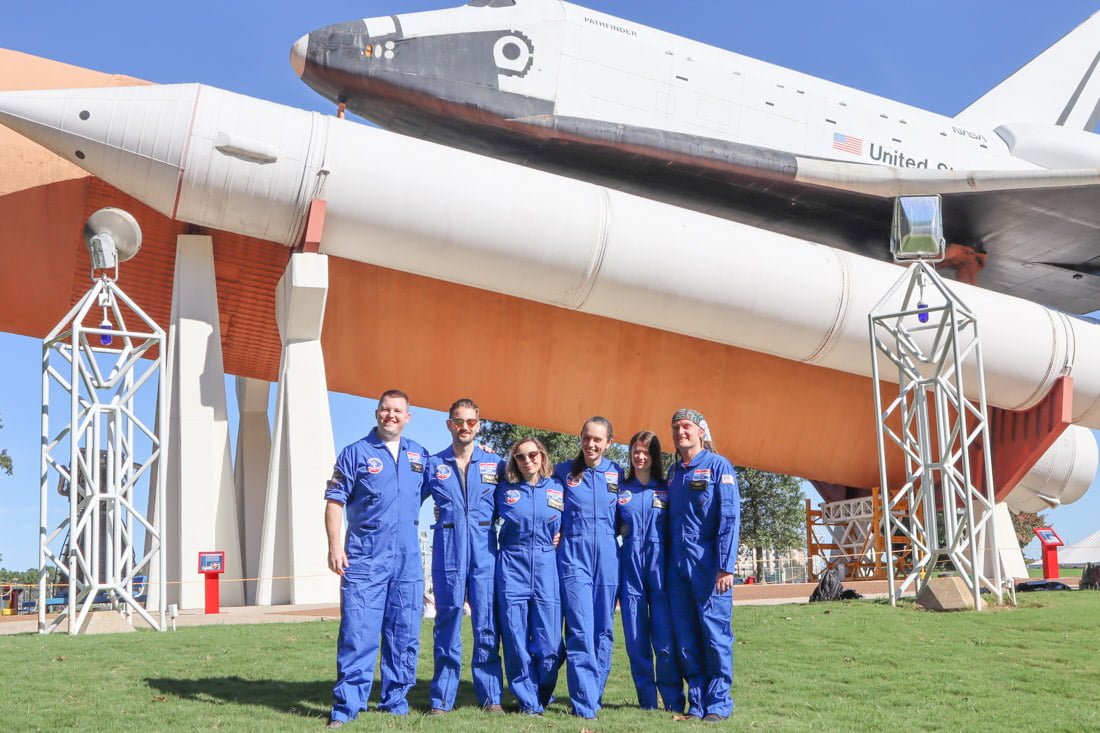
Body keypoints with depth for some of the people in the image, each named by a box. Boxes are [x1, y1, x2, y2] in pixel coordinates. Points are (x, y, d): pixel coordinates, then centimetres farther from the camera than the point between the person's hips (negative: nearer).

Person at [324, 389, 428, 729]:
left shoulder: (419, 455, 12)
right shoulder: (356, 453, 0)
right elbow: (335, 500, -3)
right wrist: (334, 545, -11)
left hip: (408, 557, 4)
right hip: (365, 556, -4)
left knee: (405, 635, 8)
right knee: (358, 632, -6)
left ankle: (396, 701, 19)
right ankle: (346, 707, 0)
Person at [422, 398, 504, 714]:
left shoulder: (495, 465, 8)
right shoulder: (433, 465, 7)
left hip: (485, 554, 0)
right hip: (447, 554, 0)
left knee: (487, 625, 1)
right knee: (447, 623, 2)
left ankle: (491, 696, 9)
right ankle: (442, 698, 9)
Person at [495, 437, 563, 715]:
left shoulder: (559, 489, 6)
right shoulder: (505, 489, 6)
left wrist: (561, 537, 3)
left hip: (546, 569, 0)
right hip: (512, 567, 0)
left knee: (548, 642, -2)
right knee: (516, 640, -1)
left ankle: (542, 695, 21)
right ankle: (528, 701, 13)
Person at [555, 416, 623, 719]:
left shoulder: (616, 474, 8)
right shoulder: (563, 472, 3)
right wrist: (557, 534, 0)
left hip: (607, 558, 3)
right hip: (574, 557, -3)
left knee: (603, 630, 6)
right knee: (581, 630, -10)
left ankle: (595, 695, 18)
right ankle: (584, 704, -9)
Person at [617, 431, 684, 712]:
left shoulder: (667, 490, 8)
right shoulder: (620, 490, 11)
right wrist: (621, 531, -3)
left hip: (660, 569, -2)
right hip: (629, 568, 2)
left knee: (665, 640, -6)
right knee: (636, 640, 1)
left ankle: (674, 703, 3)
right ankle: (647, 702, 10)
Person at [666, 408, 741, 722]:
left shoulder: (718, 466, -2)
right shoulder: (673, 473, 16)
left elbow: (729, 518, -9)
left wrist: (726, 566, -16)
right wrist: (667, 563, 10)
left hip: (708, 564, -6)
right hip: (677, 565, 6)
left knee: (715, 633, -3)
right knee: (686, 637, 6)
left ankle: (719, 702, 6)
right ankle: (697, 700, 15)